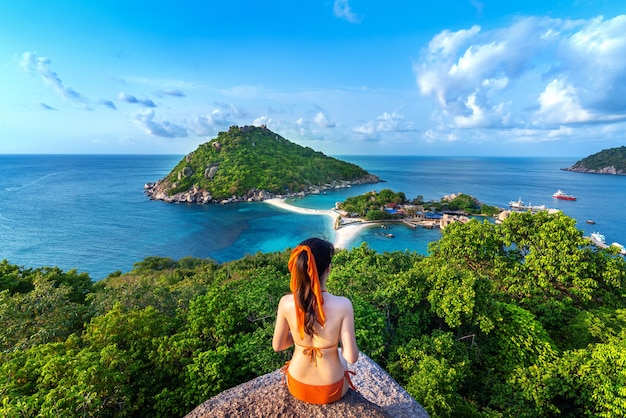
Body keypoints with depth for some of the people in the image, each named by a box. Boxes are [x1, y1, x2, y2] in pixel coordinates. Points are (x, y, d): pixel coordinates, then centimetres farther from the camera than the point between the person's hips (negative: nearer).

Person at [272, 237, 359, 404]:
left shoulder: (286, 303, -23)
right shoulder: (343, 305, -29)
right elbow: (352, 357, -20)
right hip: (331, 391, -1)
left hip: (297, 386, 2)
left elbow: (277, 346, -8)